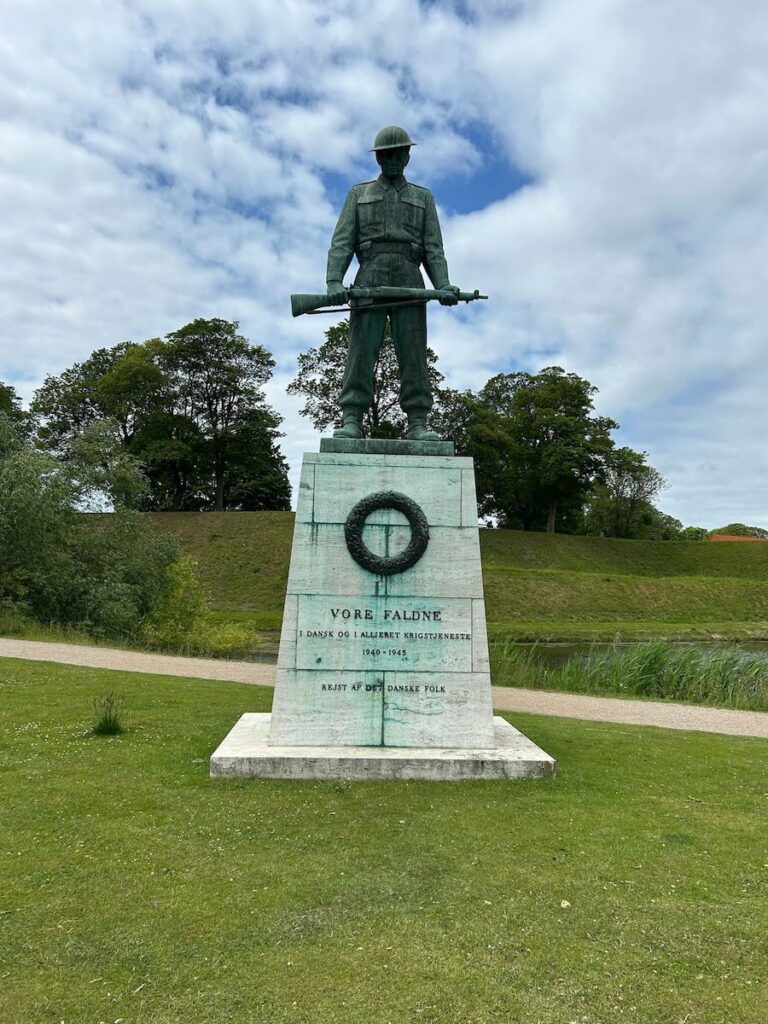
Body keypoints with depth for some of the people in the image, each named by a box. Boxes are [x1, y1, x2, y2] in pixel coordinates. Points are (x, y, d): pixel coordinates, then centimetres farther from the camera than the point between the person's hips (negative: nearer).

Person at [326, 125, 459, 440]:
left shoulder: (423, 197, 22)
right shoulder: (358, 194, 20)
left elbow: (433, 248, 11)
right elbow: (342, 242, 8)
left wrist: (443, 285, -9)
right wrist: (334, 281, -11)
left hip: (409, 283, 1)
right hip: (369, 281, 0)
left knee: (413, 355, -9)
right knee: (361, 352, -11)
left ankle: (417, 425, -12)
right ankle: (351, 422, -14)